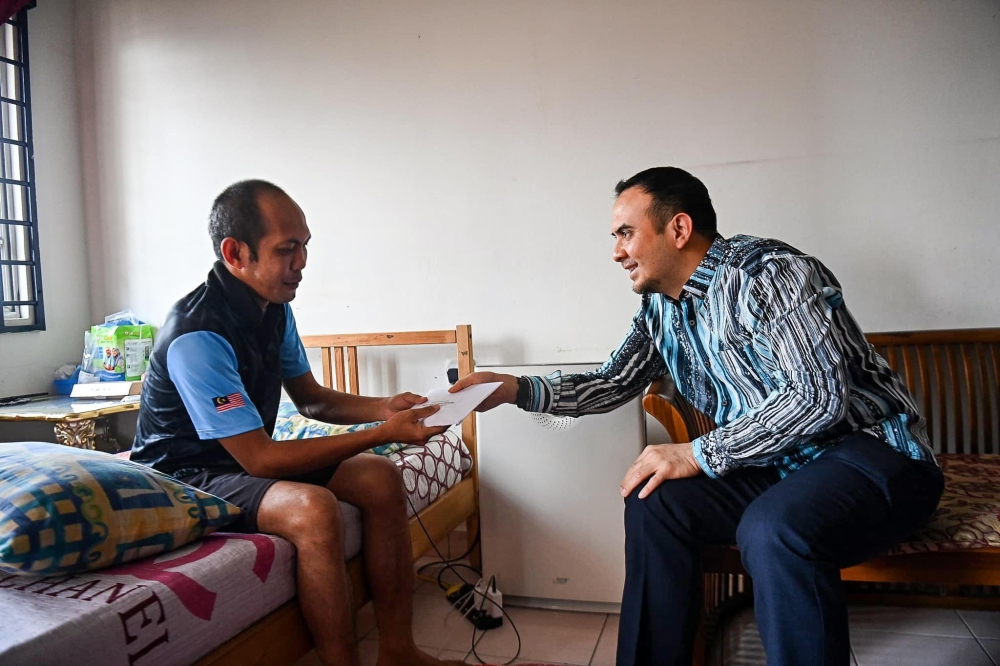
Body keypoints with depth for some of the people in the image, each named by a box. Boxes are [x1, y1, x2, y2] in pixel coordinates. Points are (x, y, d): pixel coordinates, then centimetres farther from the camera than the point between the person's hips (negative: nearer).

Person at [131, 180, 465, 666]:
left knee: (381, 479, -6)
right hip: (189, 473, -8)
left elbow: (310, 398, 10)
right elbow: (260, 459, -28)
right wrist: (383, 435, -28)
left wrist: (384, 408, -9)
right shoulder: (197, 336, -29)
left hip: (249, 455, 8)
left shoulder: (275, 309, -3)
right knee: (312, 508, -35)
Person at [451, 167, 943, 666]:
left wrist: (699, 454, -22)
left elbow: (819, 397, -24)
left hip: (872, 450, -7)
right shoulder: (660, 308, 6)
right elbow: (611, 384, 14)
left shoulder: (766, 272, -19)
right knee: (653, 501, -9)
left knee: (772, 531, -34)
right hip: (776, 460, 7)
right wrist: (518, 389, 1)